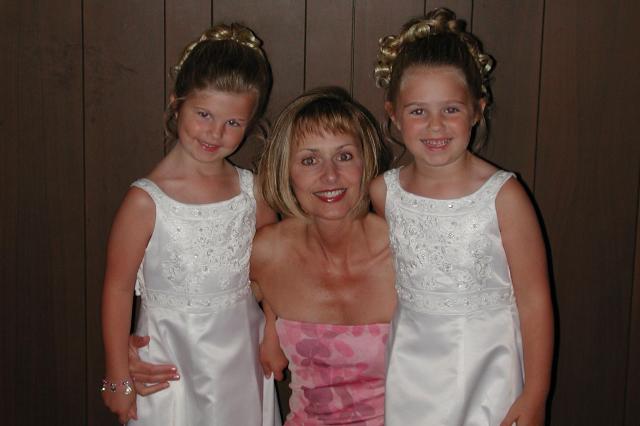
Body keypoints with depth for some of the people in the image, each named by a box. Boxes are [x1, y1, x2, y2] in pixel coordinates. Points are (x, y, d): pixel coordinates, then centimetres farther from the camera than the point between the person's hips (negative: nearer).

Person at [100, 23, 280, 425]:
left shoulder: (251, 191, -3)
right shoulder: (147, 201, -16)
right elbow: (118, 289, -10)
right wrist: (119, 378, -6)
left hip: (242, 356, 4)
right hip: (171, 363, -3)